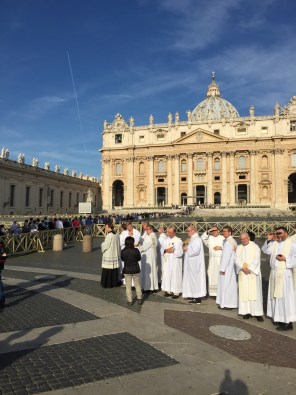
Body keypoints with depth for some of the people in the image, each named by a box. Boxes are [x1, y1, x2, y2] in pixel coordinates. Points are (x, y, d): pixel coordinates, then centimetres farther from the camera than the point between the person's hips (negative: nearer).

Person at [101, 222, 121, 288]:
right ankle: (115, 282, 22)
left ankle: (108, 284, 9)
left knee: (108, 270, 3)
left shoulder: (109, 236, -19)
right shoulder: (116, 235, 4)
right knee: (115, 270, 14)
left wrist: (102, 244, 5)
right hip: (116, 255, 7)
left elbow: (105, 246, -15)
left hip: (109, 255, -7)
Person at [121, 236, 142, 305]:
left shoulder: (123, 251, -13)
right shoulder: (136, 250, -15)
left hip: (127, 270, 0)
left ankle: (129, 301, 16)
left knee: (128, 286, 11)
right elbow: (139, 258, -2)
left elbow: (122, 259, 1)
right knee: (137, 285, 16)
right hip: (136, 270, 0)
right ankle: (139, 299, 21)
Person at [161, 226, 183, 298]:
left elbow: (180, 252, -10)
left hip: (175, 261, -5)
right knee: (167, 275, 7)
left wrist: (173, 251, -19)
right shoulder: (166, 240, 9)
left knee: (175, 276, -2)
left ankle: (176, 292, 7)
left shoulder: (178, 241, -8)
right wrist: (166, 250, -10)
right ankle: (169, 291, 19)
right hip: (167, 261, 5)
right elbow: (162, 249, 9)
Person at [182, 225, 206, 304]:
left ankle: (198, 298, 1)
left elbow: (195, 251, -26)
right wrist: (186, 246, 4)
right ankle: (193, 295, 24)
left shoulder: (197, 239, -17)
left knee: (195, 278, -5)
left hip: (195, 263, -10)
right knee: (192, 278, 14)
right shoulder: (192, 239, 13)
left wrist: (187, 249, -13)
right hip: (191, 263, 10)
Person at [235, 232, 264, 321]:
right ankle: (247, 311, 11)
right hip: (243, 274, 3)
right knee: (244, 292, 3)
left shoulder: (255, 247, -2)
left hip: (253, 273, -3)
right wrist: (243, 268, -13)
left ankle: (258, 313, 3)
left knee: (255, 292, -3)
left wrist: (249, 268, -16)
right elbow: (236, 259, 1)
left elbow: (256, 260, -9)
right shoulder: (239, 248, 9)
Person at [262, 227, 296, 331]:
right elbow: (265, 251, 1)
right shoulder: (274, 243, 7)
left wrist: (285, 259, -21)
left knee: (285, 298, -2)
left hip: (285, 274, -6)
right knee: (276, 296, 13)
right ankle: (279, 318, 26)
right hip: (274, 274, 6)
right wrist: (268, 240, -9)